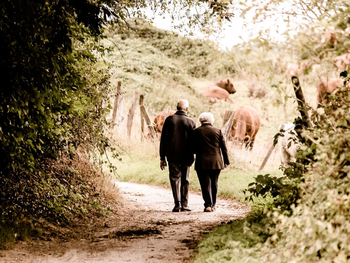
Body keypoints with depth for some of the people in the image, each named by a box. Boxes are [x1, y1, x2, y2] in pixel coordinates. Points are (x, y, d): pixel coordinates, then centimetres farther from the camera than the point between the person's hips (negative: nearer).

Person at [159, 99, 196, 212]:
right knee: (185, 180, 9)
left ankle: (177, 203, -9)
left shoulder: (169, 120, -1)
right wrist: (192, 156, 10)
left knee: (175, 178, 5)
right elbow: (193, 141, 0)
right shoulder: (191, 122, -1)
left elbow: (163, 140, -1)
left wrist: (162, 157, 3)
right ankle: (184, 205, 9)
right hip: (186, 156, 0)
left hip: (172, 155, 0)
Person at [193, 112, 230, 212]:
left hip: (202, 163, -2)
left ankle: (208, 205, -12)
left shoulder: (196, 132, -2)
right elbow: (224, 148, 5)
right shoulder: (218, 131, 3)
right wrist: (226, 161, 12)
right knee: (214, 184, 14)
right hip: (216, 162, 2)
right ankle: (213, 205, 21)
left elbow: (193, 148, 0)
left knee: (205, 184, -2)